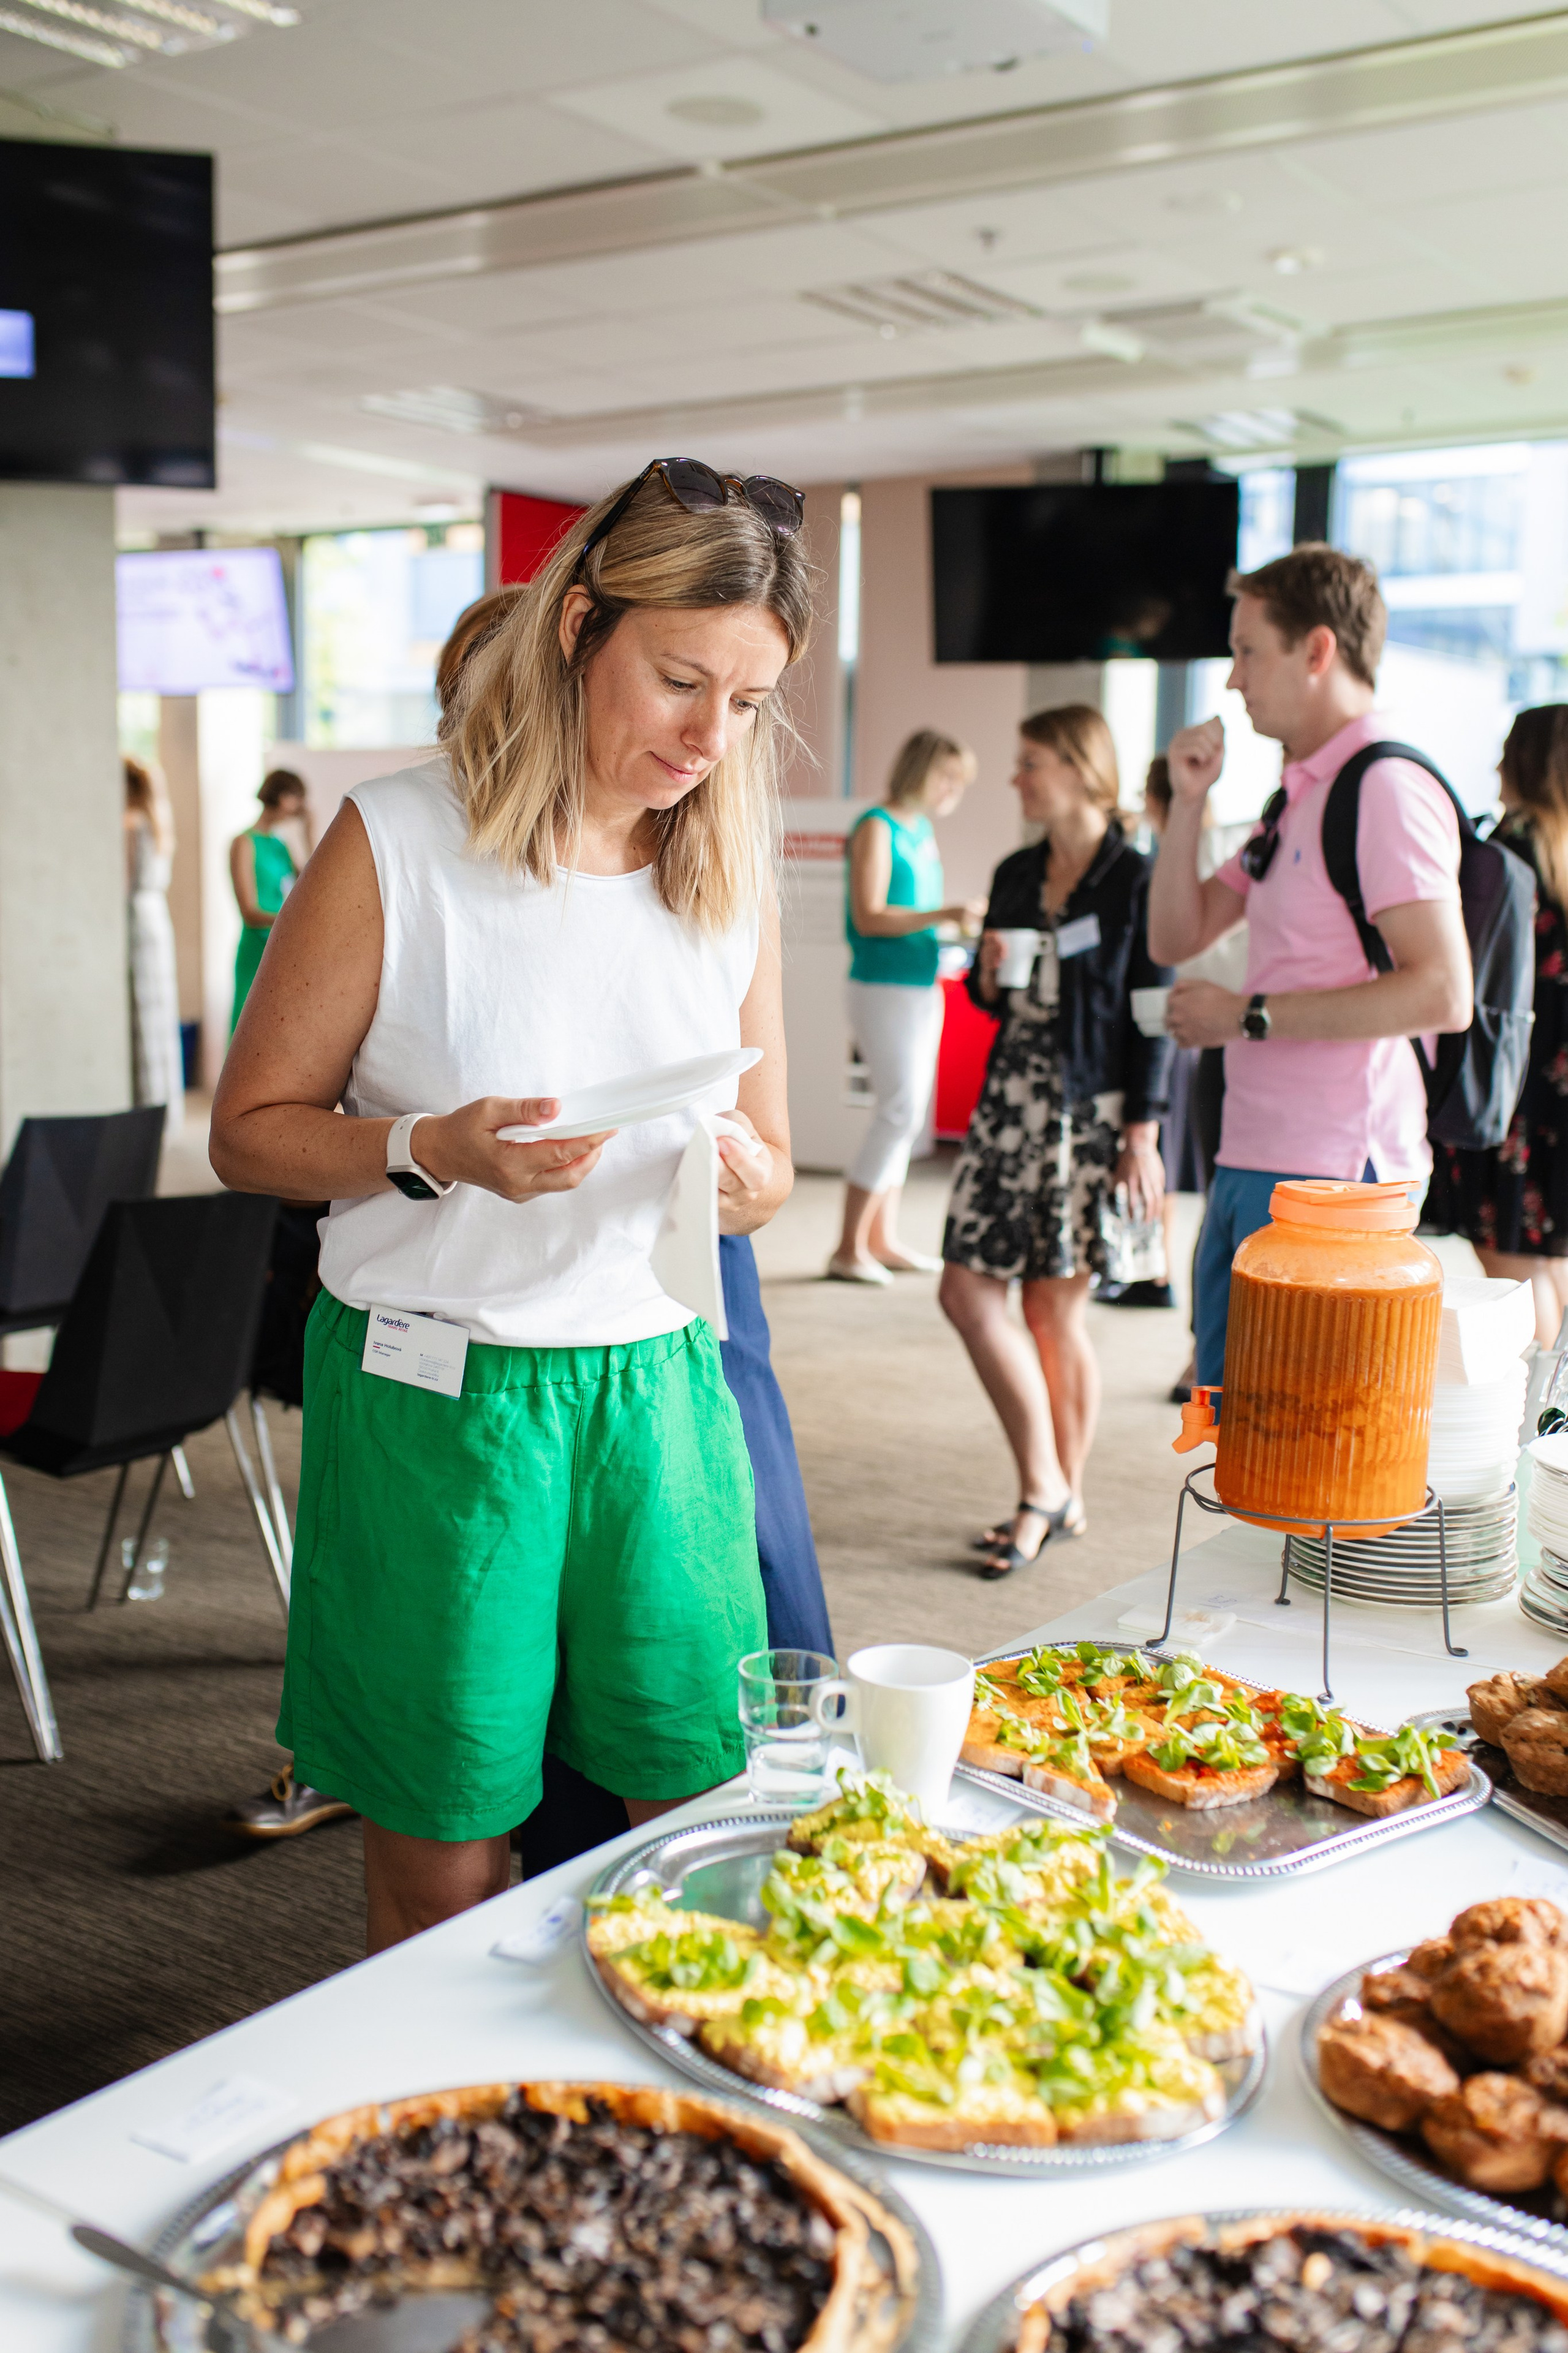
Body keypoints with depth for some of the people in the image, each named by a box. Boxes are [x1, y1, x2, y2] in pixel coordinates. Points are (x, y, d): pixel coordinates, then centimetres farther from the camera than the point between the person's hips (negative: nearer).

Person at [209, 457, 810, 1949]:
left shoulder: (737, 879, 8)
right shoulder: (399, 844, -6)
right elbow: (250, 1130, -2)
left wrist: (741, 1173, -9)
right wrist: (434, 1150, -19)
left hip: (658, 1390, 4)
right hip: (436, 1394, -3)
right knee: (442, 1872, 6)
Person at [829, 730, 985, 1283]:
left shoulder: (922, 828, 13)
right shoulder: (878, 827, -12)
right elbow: (870, 917, -20)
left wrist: (967, 925, 8)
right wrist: (945, 916, -26)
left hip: (921, 987, 9)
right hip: (883, 988, -9)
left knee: (902, 1114, 10)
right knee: (901, 1113, -11)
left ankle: (882, 1241, 18)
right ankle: (848, 1249, -5)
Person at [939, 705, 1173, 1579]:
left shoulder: (1135, 878, -6)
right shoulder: (1016, 875, 13)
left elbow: (1154, 1013, -7)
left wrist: (1142, 1129, -12)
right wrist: (988, 976, -3)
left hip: (1090, 1110, -7)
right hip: (1012, 1099, 7)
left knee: (1055, 1310, -2)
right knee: (968, 1289, 0)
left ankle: (1059, 1495, 16)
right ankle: (1047, 1491, 11)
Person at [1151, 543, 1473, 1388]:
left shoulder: (1387, 787, -13)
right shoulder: (1293, 797, 17)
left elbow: (1443, 994, -22)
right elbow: (1176, 936, 20)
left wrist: (1249, 1016, -18)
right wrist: (1189, 800, 7)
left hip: (1330, 1174, -9)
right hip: (1251, 1159, 10)